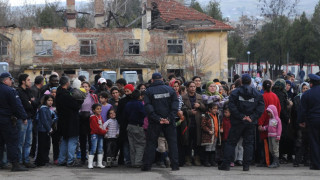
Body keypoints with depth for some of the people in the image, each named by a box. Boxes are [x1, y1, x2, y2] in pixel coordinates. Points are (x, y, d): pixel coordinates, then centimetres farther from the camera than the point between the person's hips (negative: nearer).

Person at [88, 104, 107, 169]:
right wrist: (104, 132, -9)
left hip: (100, 134, 8)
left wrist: (105, 130, -1)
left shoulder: (100, 116, 15)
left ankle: (99, 163, 15)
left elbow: (102, 125, 18)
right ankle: (90, 164, -7)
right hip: (94, 134, -8)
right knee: (93, 149, -10)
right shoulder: (93, 117, -11)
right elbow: (96, 127, -16)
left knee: (100, 149, 8)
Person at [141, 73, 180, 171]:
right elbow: (175, 104, -4)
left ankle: (147, 165, 4)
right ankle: (175, 165, 2)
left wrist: (157, 119, -12)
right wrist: (170, 118, -8)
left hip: (155, 122, -1)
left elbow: (148, 107, -9)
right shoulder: (170, 89, 4)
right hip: (169, 122, 1)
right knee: (172, 142, 6)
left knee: (151, 143, 6)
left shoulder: (149, 91, 0)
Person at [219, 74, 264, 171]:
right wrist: (252, 117, -6)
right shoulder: (257, 94, 4)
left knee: (231, 142, 5)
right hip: (251, 123, 1)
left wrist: (241, 116, -9)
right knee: (248, 143, 8)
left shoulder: (235, 92, -2)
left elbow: (232, 107, -12)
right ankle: (246, 165, 4)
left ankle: (226, 164, 1)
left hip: (237, 123, -1)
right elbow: (260, 108, -4)